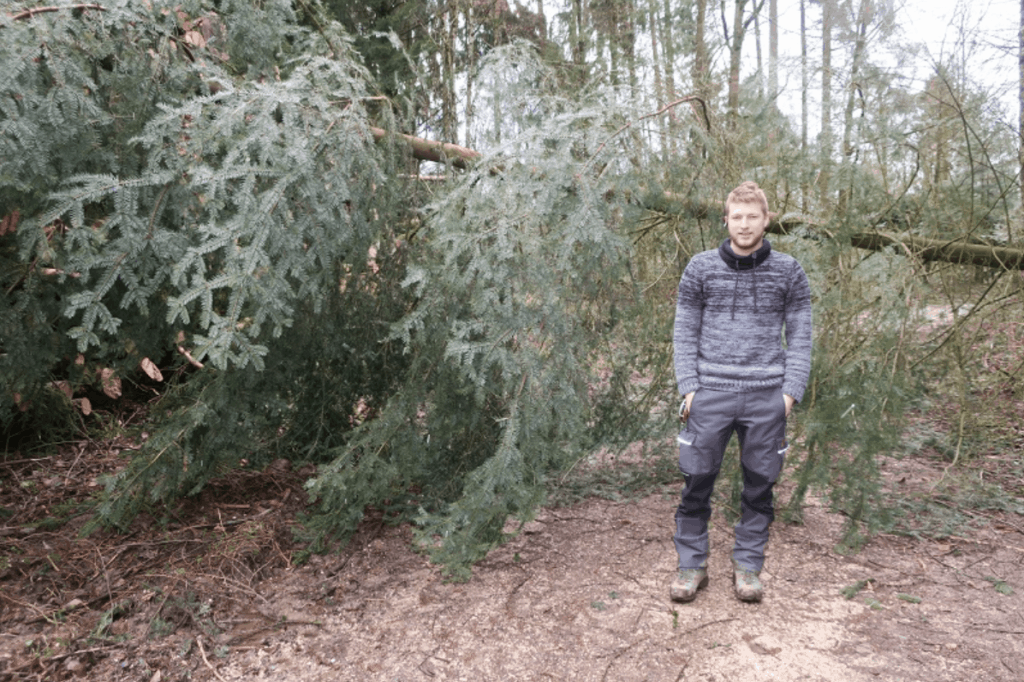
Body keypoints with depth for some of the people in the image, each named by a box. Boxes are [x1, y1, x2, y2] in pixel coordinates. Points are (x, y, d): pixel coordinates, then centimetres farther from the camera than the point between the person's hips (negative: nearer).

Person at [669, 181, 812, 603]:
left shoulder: (788, 272, 6)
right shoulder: (700, 269, 4)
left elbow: (799, 336, 8)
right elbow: (685, 332, 6)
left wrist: (791, 391, -2)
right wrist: (688, 387, -3)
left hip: (767, 396, 1)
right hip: (711, 393, 0)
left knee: (759, 486, 9)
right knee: (697, 481, 2)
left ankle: (747, 566, 24)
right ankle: (692, 564, 17)